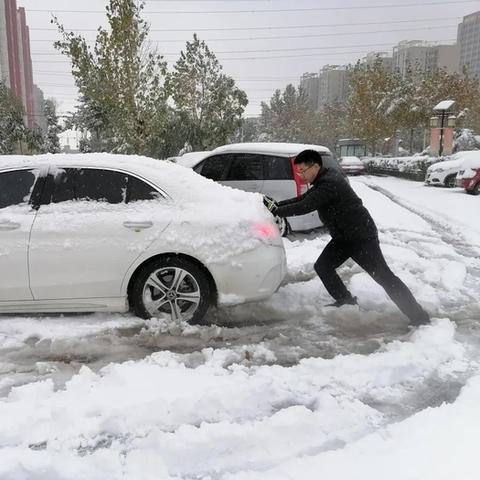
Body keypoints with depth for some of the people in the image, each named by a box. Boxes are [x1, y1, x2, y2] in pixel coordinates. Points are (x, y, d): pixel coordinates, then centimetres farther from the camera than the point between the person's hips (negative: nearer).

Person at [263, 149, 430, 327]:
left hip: (362, 236, -10)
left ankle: (419, 316, 0)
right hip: (344, 237, 10)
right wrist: (277, 204, 2)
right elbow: (302, 199, 14)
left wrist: (277, 211, -19)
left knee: (384, 276, -8)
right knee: (322, 267, 7)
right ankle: (346, 301, 23)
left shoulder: (329, 183, -24)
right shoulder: (323, 181, 9)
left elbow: (305, 207, -28)